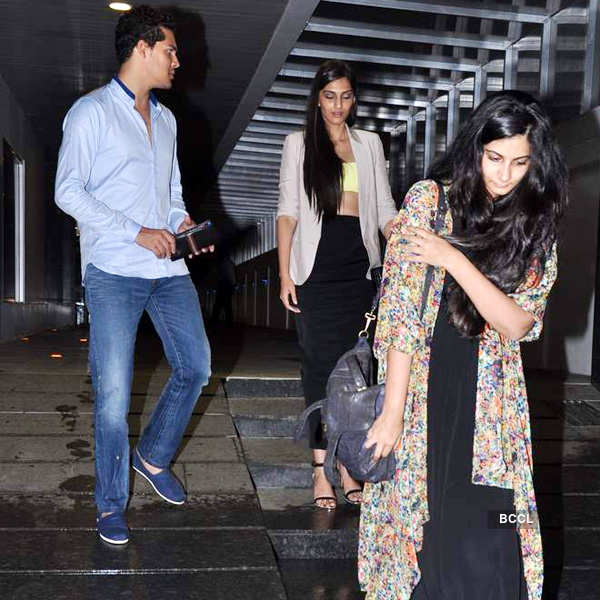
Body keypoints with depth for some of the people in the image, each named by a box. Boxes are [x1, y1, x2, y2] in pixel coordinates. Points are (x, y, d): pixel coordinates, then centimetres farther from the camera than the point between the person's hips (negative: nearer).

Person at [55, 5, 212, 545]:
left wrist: (183, 222, 4)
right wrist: (136, 233, -15)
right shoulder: (92, 112, -3)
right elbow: (68, 190, -9)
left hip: (168, 268, 7)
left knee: (196, 367, 7)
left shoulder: (166, 119, 19)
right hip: (114, 272, -6)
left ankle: (154, 457, 30)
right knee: (113, 393, -3)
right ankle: (111, 504, 14)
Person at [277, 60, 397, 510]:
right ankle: (322, 467, 5)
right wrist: (285, 274, -6)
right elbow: (288, 211, 3)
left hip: (359, 266, 2)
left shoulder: (369, 144, 14)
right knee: (321, 364, -2)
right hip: (317, 266, -2)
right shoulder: (299, 144, 8)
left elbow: (385, 209, 12)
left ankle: (347, 463, 11)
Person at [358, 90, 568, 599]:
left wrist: (453, 259, -20)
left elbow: (518, 325, -9)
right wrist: (393, 413, -12)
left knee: (489, 547, 2)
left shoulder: (535, 224, 2)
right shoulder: (428, 200, -7)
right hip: (422, 392, -2)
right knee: (418, 516, 10)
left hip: (489, 402, 2)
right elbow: (401, 314, -11)